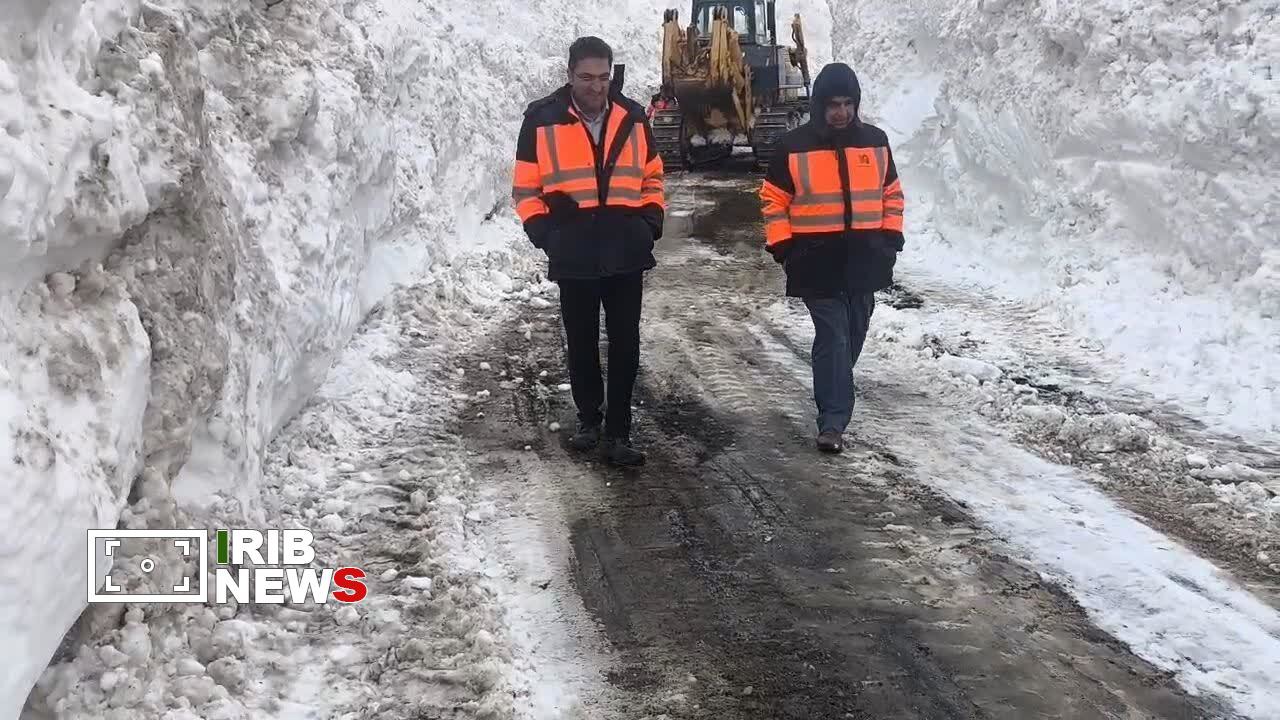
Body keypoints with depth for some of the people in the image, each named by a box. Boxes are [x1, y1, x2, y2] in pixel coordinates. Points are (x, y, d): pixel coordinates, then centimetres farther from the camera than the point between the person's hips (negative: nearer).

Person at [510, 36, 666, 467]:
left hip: (626, 251, 1)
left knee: (625, 345, 0)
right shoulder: (542, 118, -2)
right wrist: (543, 231, -7)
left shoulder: (633, 117, 6)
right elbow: (526, 187, 3)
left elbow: (651, 176, 16)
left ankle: (617, 433, 7)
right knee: (582, 343, 10)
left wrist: (652, 220, 5)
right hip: (573, 254, -1)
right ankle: (589, 419, 28)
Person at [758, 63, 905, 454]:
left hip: (863, 259, 4)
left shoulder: (875, 141, 8)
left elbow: (892, 194, 17)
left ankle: (833, 401, 33)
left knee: (852, 337, 13)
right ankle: (833, 421, -13)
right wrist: (782, 246, -6)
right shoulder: (793, 146, -3)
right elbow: (774, 200, 2)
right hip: (817, 262, -4)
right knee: (832, 337, -12)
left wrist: (891, 238, 8)